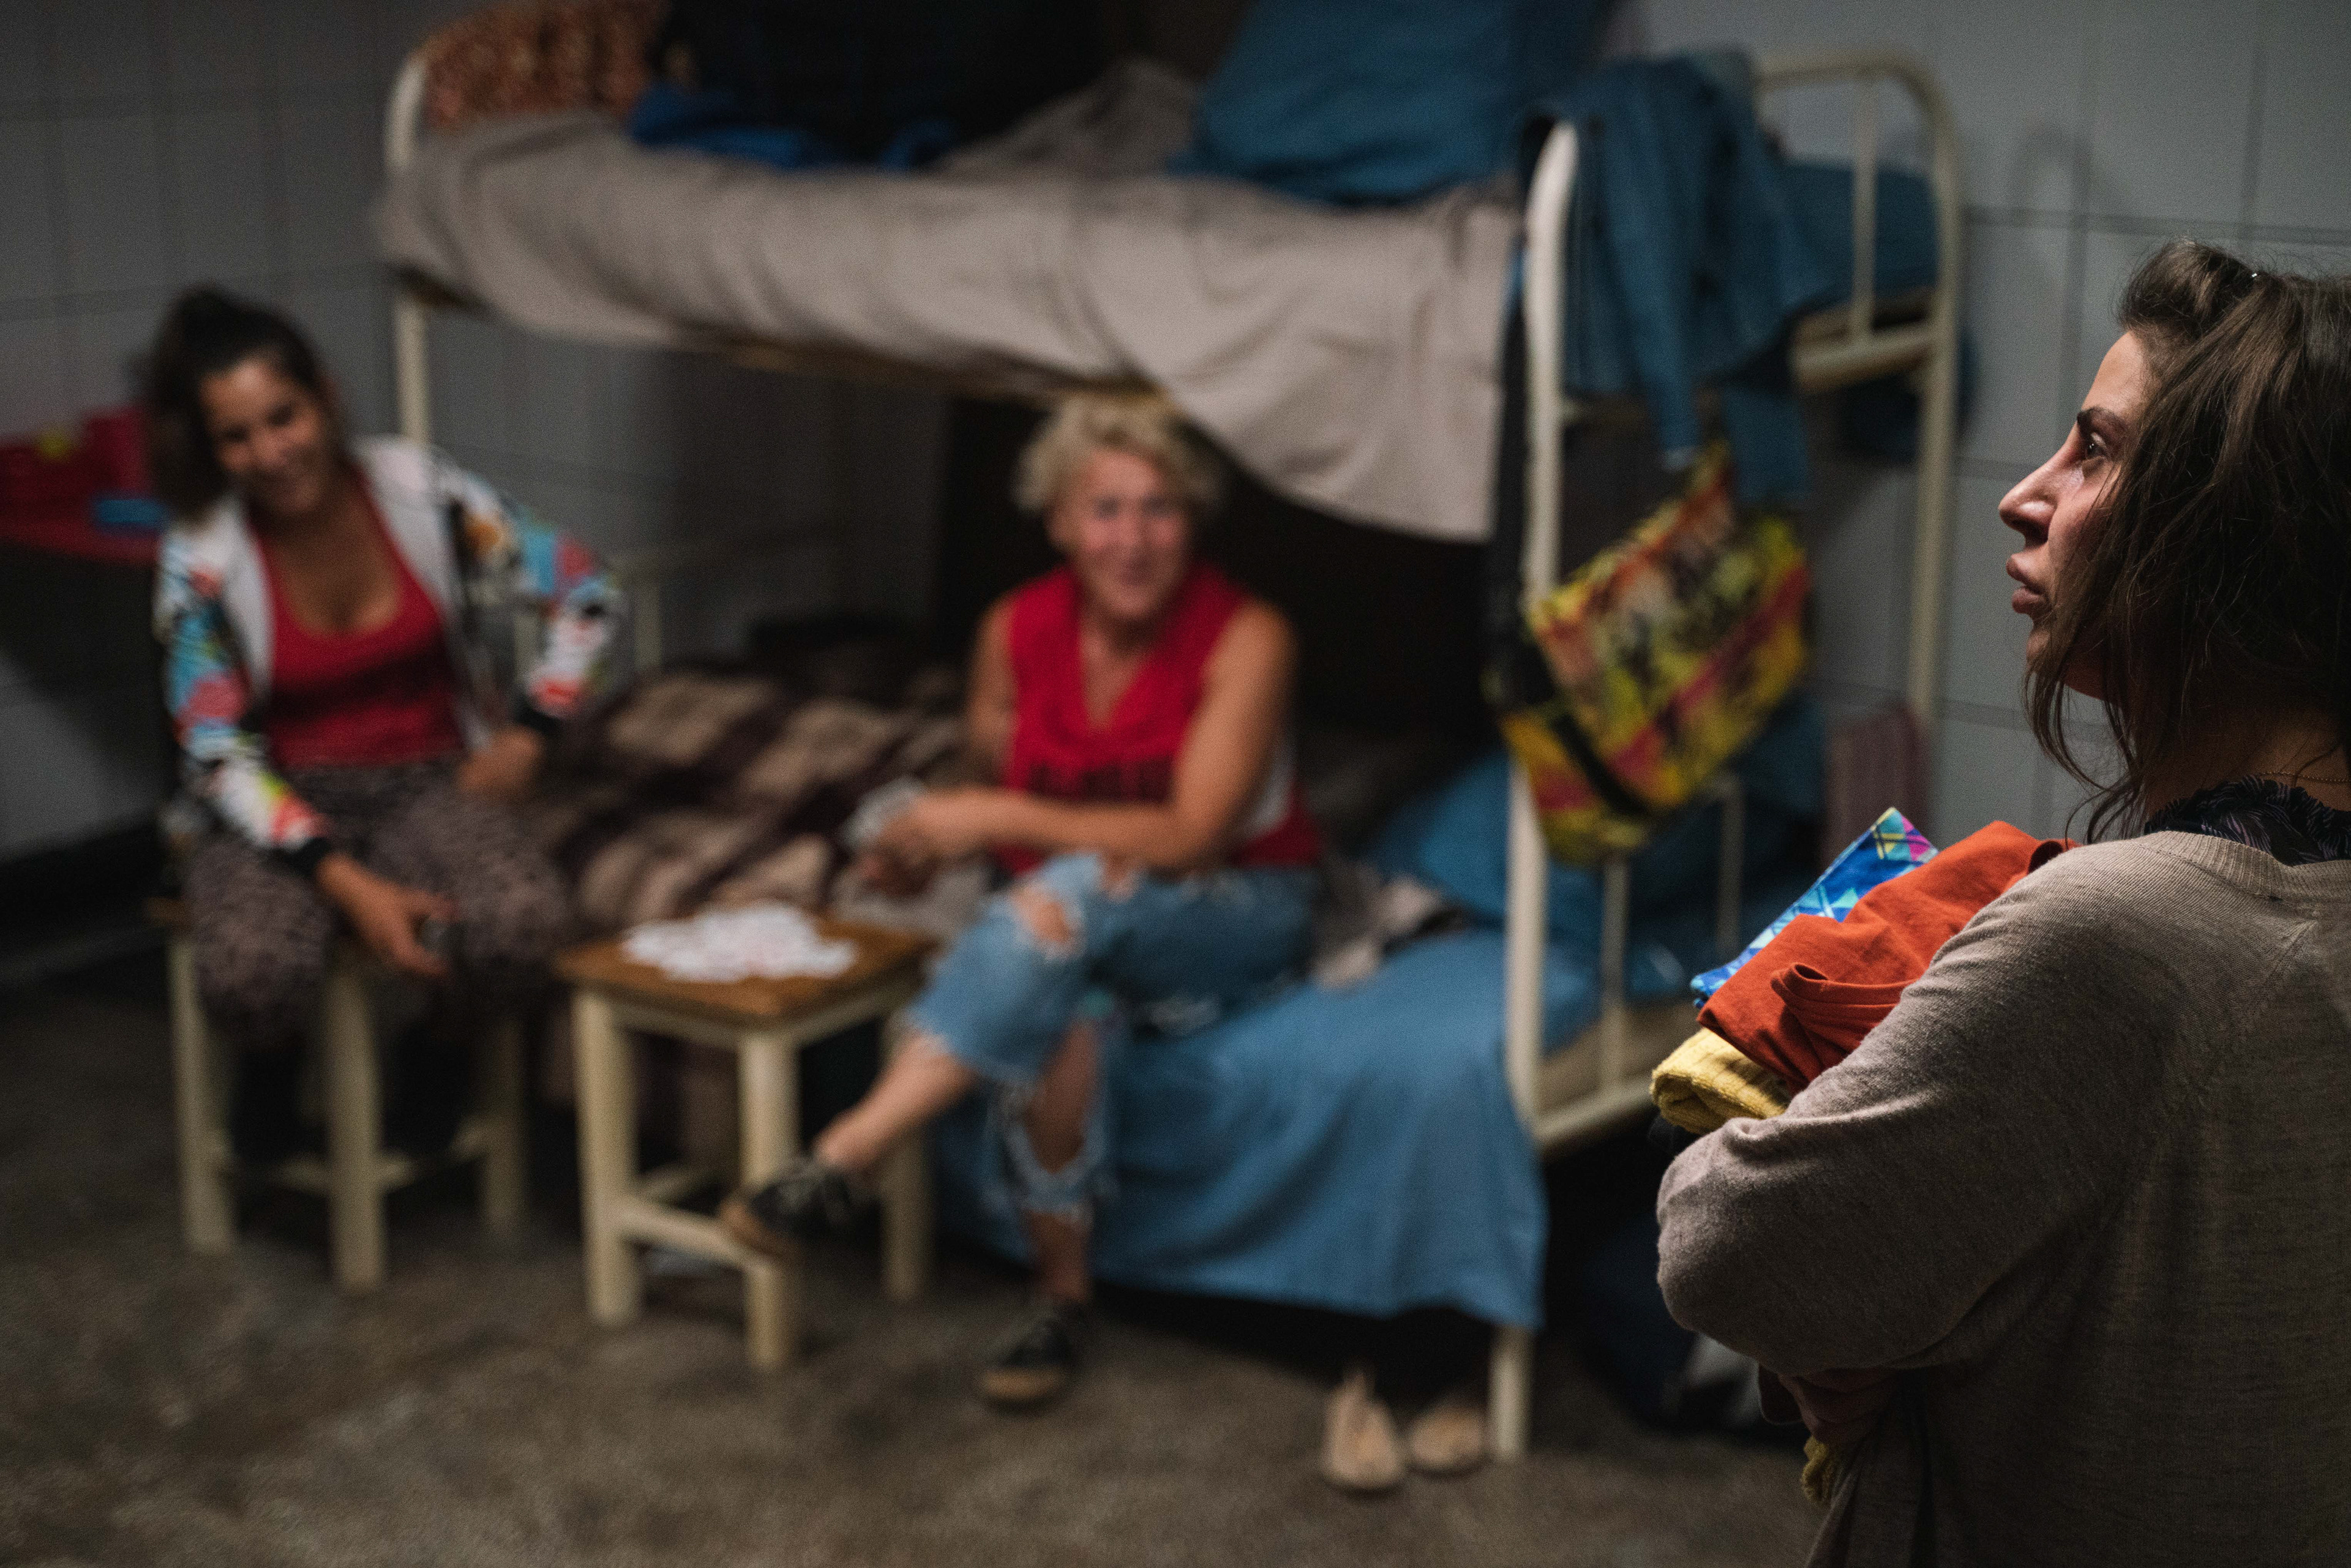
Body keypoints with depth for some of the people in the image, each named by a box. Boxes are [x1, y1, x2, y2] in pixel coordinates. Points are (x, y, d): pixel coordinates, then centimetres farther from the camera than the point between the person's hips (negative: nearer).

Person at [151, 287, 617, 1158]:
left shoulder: (420, 489, -9)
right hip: (281, 801, -1)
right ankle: (272, 1057, 8)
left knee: (521, 922, -34)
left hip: (429, 782, 1)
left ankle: (437, 1050, 4)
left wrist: (525, 736, -4)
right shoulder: (201, 557, -11)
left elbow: (585, 594, 1)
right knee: (255, 973, -35)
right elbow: (218, 755, -11)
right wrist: (348, 884, -22)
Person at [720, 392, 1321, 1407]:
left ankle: (839, 1165, -41)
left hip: (1237, 916, -3)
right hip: (1086, 928, 3)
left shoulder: (1244, 637, -15)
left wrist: (1006, 821, -23)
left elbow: (1193, 836, -21)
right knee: (1061, 1030, -34)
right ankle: (1061, 1302, -14)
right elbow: (993, 784, 7)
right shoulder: (1018, 630, -2)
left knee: (1067, 898, -37)